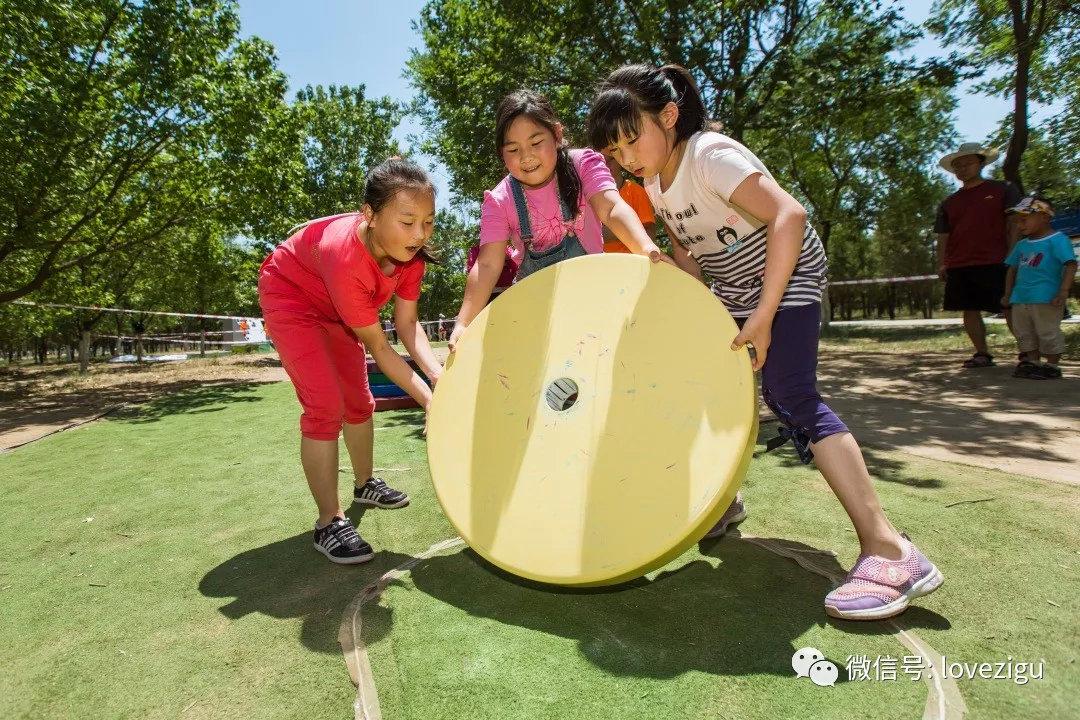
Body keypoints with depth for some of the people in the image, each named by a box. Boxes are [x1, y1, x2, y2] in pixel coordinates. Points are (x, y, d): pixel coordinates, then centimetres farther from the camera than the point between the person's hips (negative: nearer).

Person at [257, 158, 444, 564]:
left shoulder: (410, 248, -23)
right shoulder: (346, 257, -42)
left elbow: (407, 324, -20)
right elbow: (378, 347, -33)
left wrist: (440, 376, -35)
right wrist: (428, 401, -36)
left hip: (333, 306, 7)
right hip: (289, 297, -7)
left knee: (358, 402, 14)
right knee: (325, 406, -18)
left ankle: (365, 485, 36)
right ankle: (329, 523, -6)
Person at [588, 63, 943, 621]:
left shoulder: (710, 155, -25)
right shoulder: (654, 184, -1)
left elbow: (789, 216, -36)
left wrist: (763, 314, -38)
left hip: (786, 273, -8)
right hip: (730, 288, 8)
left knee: (788, 395, -23)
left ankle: (887, 548, -21)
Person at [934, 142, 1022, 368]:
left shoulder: (1003, 189, 7)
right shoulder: (949, 202, 16)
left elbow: (1014, 224, 2)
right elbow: (943, 236, 15)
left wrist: (1012, 255, -8)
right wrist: (941, 264, 5)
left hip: (995, 263, -4)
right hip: (959, 265, 4)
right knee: (969, 310, 3)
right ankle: (982, 354, 11)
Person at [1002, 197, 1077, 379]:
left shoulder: (1057, 240, -8)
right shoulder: (1022, 245, 14)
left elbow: (1071, 265, -14)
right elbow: (1013, 269, 20)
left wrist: (1063, 293, -22)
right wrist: (1008, 294, 17)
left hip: (1046, 298, -7)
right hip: (1020, 298, 8)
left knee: (1048, 332, 0)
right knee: (1024, 333, 13)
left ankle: (1052, 365, 11)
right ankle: (1031, 362, 24)